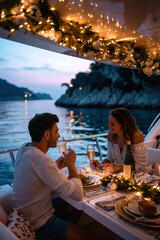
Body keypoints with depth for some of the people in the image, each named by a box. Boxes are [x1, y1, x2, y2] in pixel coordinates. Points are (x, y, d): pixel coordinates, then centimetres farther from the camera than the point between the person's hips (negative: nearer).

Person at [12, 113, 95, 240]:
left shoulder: (24, 148, -4)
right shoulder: (41, 159, -33)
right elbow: (78, 194, -31)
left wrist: (55, 167, -2)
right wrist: (71, 164, -16)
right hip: (38, 222, -9)